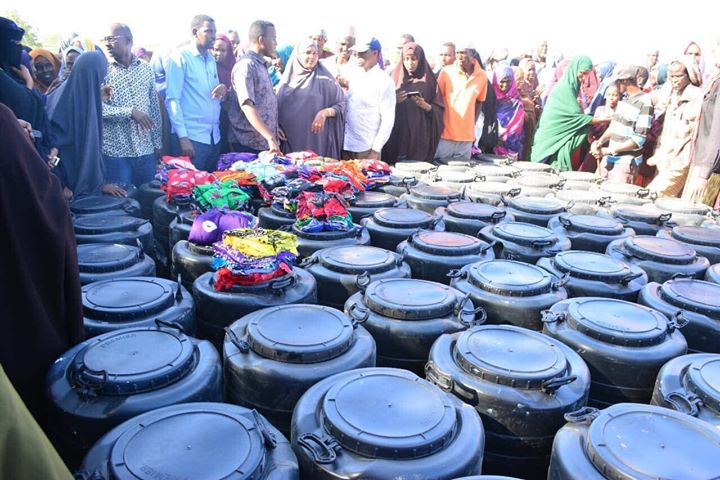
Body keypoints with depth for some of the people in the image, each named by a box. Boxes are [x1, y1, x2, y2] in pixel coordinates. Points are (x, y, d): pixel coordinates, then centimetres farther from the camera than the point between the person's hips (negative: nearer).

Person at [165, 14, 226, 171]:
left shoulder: (211, 59, 16)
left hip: (214, 136, 7)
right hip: (191, 136, -7)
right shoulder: (180, 57, -6)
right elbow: (172, 99, -10)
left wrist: (222, 90, -2)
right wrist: (183, 136, -18)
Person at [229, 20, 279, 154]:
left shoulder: (261, 65, 16)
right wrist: (271, 138, -30)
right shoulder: (246, 65, -12)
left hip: (264, 142, 8)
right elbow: (246, 105, -22)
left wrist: (274, 130, 16)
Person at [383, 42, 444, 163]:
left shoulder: (429, 80, 7)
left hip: (421, 135, 0)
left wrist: (425, 105, -15)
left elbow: (439, 109, 3)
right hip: (397, 134, 1)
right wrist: (394, 101, -13)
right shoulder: (395, 78, 8)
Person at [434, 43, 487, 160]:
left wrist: (473, 126, 9)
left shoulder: (482, 76, 3)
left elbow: (479, 102, 13)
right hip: (445, 133, -2)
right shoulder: (446, 72, -3)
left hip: (467, 135, 2)